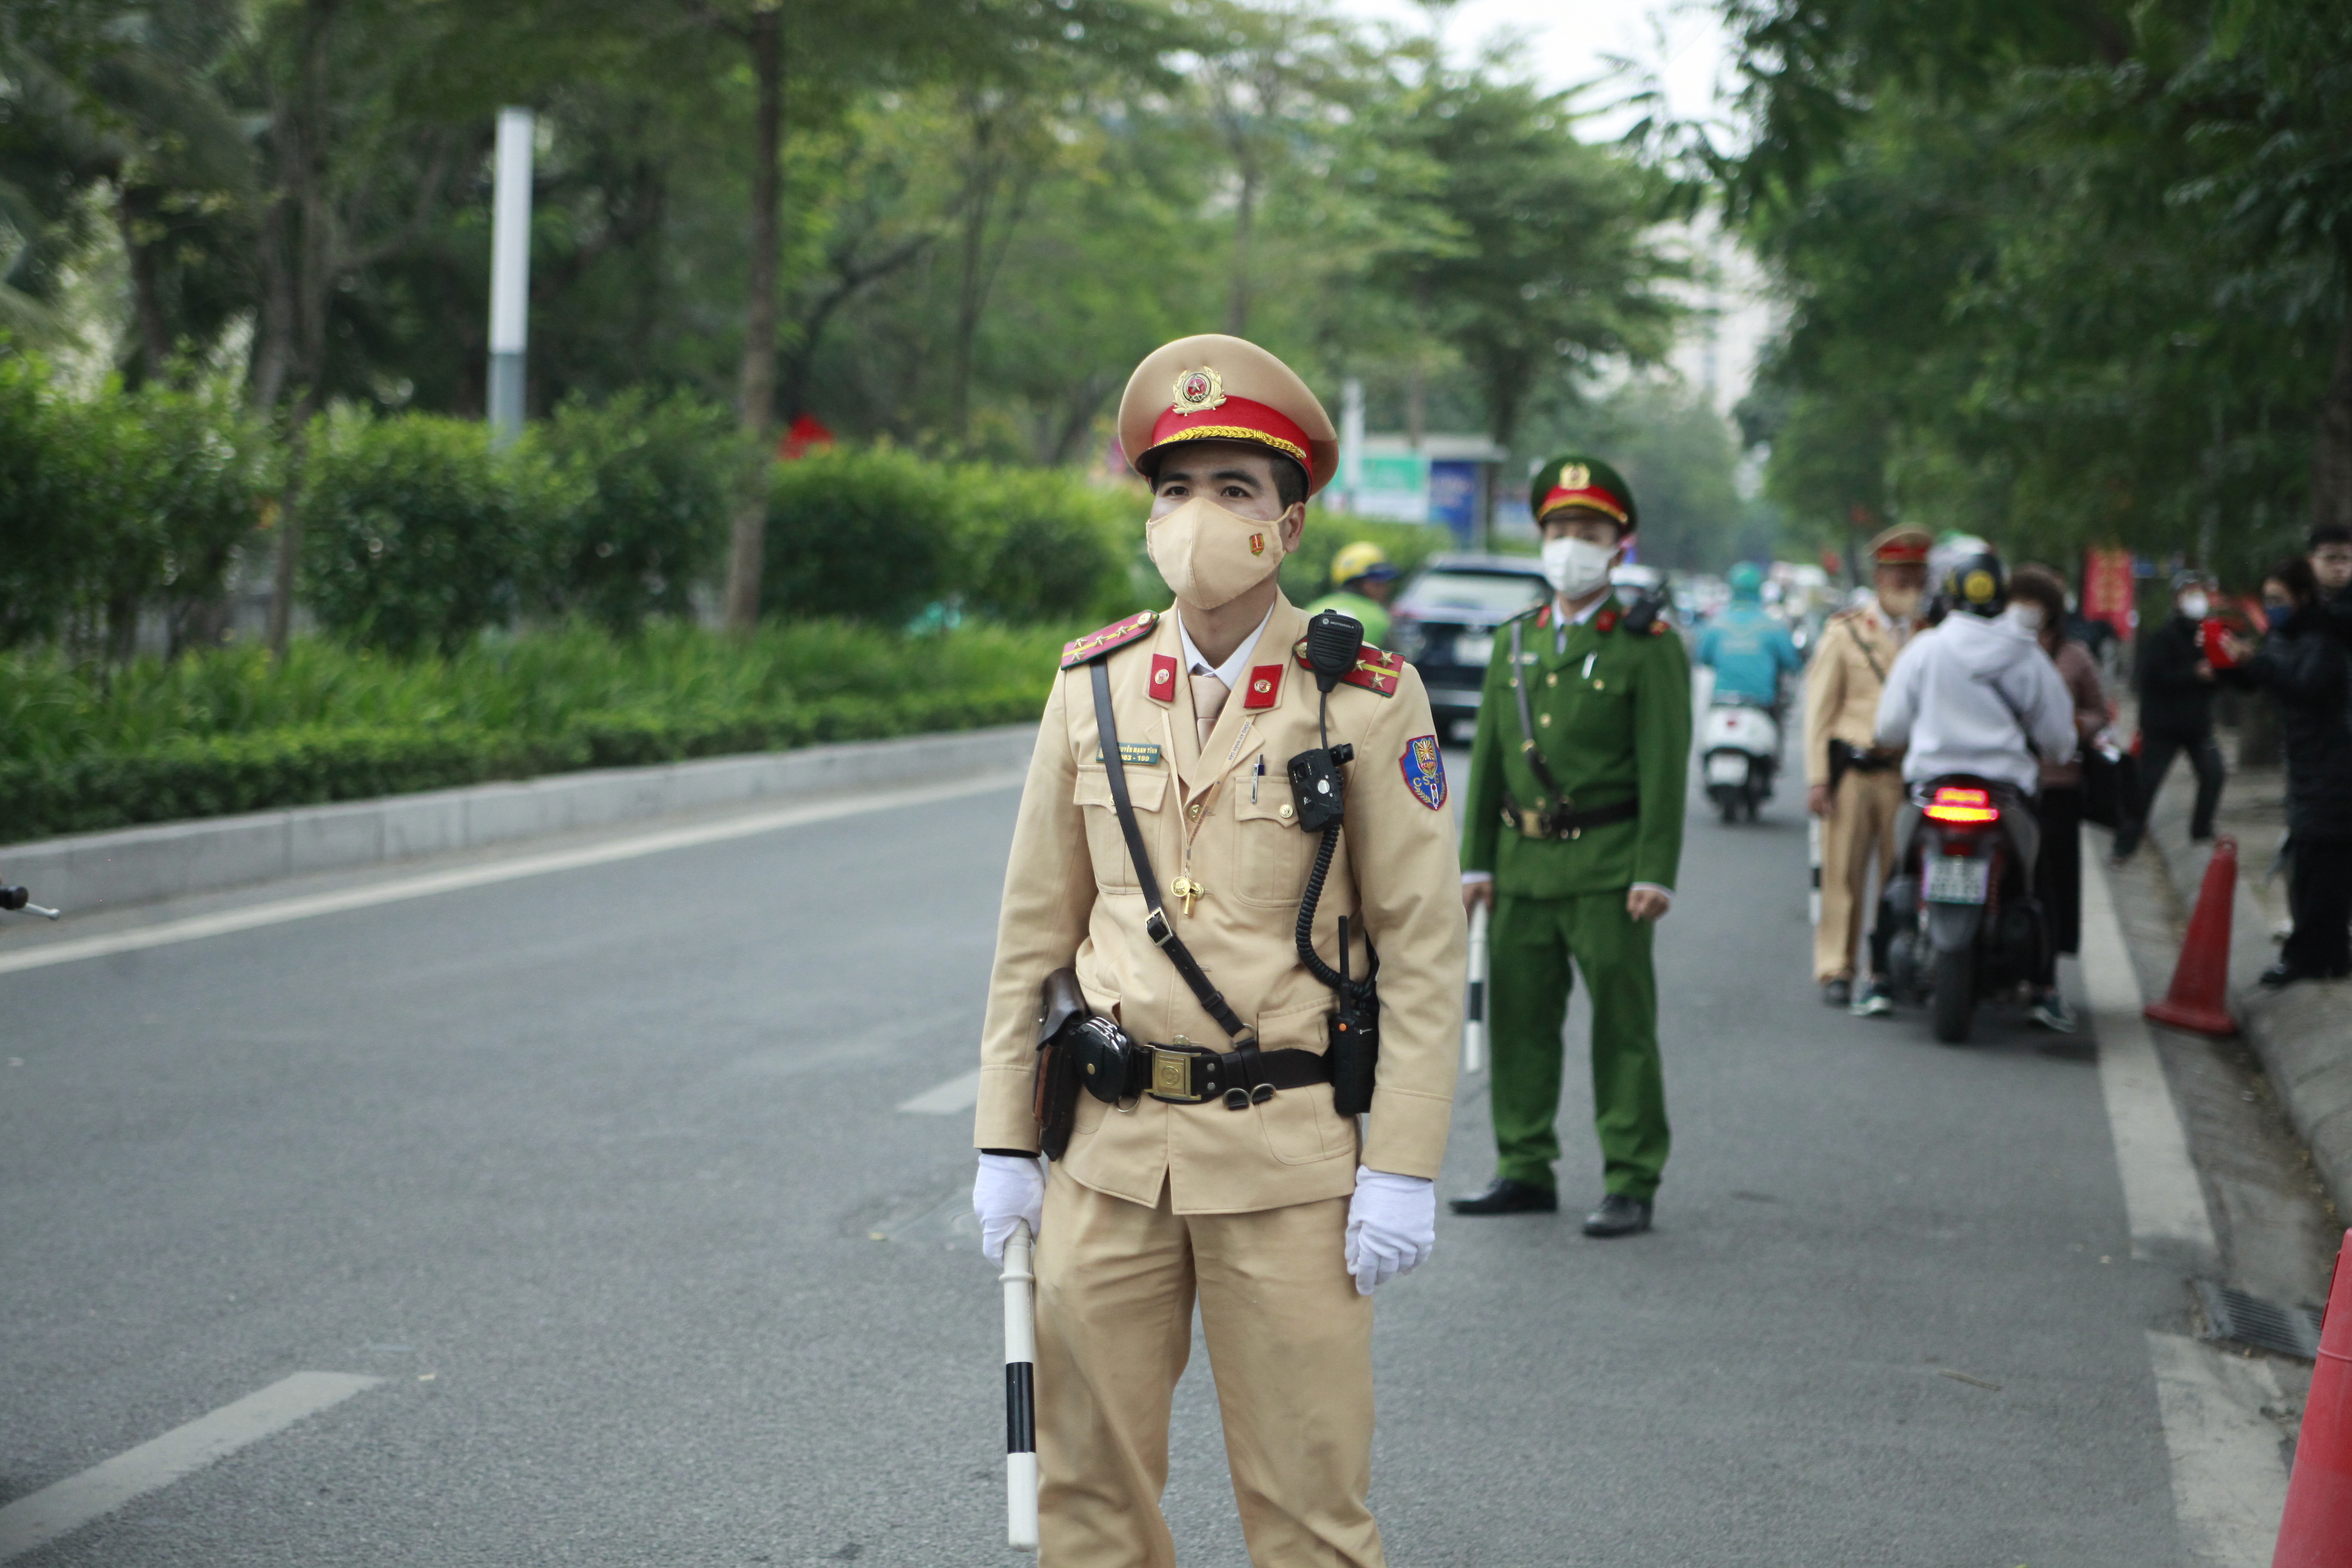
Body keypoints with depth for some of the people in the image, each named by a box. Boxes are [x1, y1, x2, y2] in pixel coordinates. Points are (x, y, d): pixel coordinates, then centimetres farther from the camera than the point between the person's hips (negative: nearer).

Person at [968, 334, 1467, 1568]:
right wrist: (1004, 1142, 7)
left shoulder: (1367, 702, -5)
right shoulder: (1093, 685, 6)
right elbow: (1036, 931, 10)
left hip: (1288, 1157, -3)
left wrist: (1403, 1167, -10)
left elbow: (1424, 948, -5)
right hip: (1109, 1148, 3)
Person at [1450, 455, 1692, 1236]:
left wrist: (1655, 873, -14)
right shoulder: (1516, 643, 14)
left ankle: (1631, 1184, 2)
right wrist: (1478, 861, 9)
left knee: (1623, 1026, -2)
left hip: (1607, 863, -5)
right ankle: (1526, 1169, 19)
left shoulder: (1648, 646, -1)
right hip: (1524, 860, 5)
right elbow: (1487, 757, 15)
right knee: (1518, 1020, 9)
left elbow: (1664, 767, -7)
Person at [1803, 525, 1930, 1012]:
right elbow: (1819, 707, 5)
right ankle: (1836, 970, 8)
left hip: (1910, 772, 2)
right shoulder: (1845, 632, 7)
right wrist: (1817, 778, -2)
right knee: (1843, 872, 0)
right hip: (1852, 769, -2)